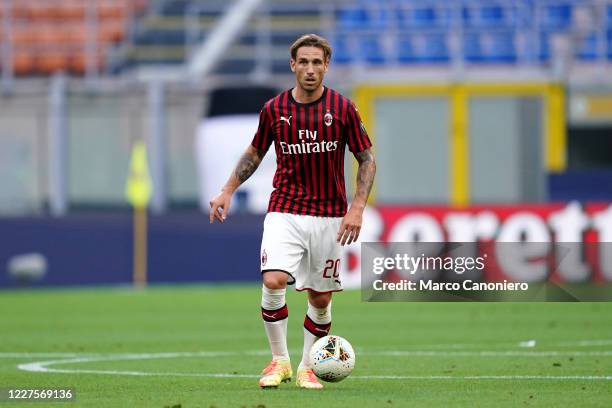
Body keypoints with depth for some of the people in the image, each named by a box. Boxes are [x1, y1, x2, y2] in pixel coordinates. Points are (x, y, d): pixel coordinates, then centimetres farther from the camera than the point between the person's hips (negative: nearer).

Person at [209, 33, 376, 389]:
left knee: (321, 297, 5)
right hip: (284, 212, 0)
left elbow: (367, 159, 2)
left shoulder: (343, 109, -4)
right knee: (274, 281, -20)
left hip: (329, 217, 0)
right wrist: (228, 191, 6)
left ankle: (307, 367, 24)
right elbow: (254, 154, 16)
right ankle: (280, 360, -4)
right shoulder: (274, 110, 1)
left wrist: (357, 208, -9)